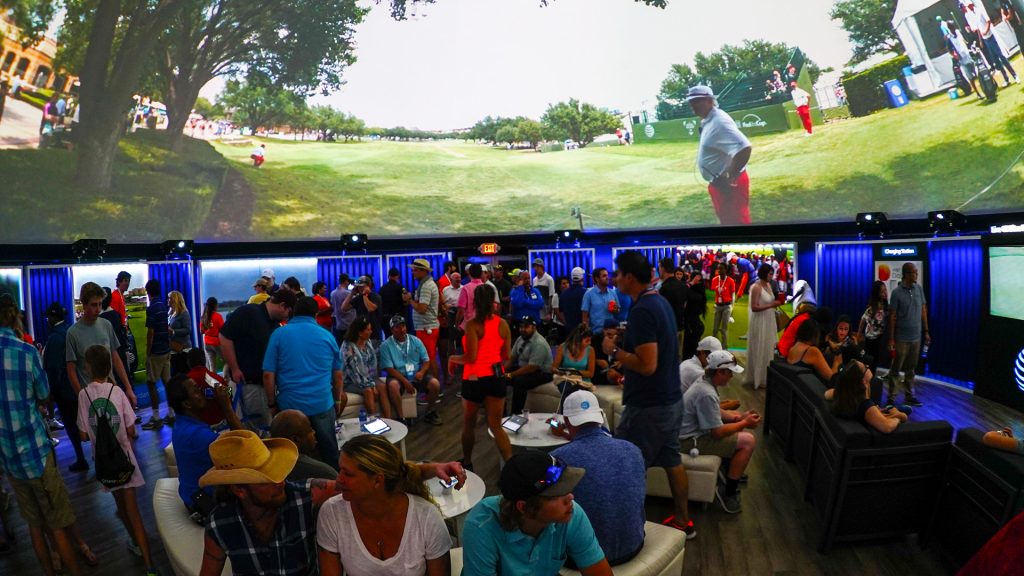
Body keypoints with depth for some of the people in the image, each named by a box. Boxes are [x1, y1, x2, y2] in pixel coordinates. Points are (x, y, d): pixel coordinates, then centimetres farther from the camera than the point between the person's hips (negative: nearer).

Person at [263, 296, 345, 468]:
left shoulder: (279, 334, 1)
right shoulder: (327, 336, 6)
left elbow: (268, 375, -3)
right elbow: (338, 375, 12)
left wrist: (272, 404, 7)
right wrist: (337, 400, 24)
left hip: (290, 405, -1)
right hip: (322, 403, 1)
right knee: (329, 451, 11)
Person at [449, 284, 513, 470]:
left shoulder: (472, 324, -15)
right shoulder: (503, 324, 0)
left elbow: (471, 357, -19)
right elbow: (507, 355, 5)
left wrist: (452, 358, -2)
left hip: (475, 379, -4)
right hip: (496, 377, 4)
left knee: (469, 424, 17)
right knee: (496, 425, 9)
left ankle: (467, 463, 34)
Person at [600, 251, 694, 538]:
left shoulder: (642, 310, -23)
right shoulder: (660, 301, 7)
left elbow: (647, 365, -28)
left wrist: (614, 351, -16)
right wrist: (626, 341, 15)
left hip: (648, 406, -10)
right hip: (671, 399, 10)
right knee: (672, 460, 20)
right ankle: (682, 520, 33)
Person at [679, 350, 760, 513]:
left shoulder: (705, 382, 4)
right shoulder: (707, 394, -27)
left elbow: (717, 412, 18)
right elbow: (718, 432, -24)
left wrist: (740, 417, 4)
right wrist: (744, 424, -11)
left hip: (695, 430, 11)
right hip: (692, 440, -11)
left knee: (736, 416, 22)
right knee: (748, 441, -15)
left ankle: (733, 472, 31)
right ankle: (728, 493, -5)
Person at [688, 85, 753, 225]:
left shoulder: (719, 121, -22)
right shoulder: (707, 121, 8)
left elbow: (743, 148, -34)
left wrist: (730, 178, -27)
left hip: (728, 185, -10)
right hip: (718, 183, 10)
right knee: (727, 220, 23)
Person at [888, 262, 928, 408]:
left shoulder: (919, 289, 3)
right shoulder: (897, 292, -10)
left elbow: (923, 311, 10)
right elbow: (892, 316, -7)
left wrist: (926, 331, 8)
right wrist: (891, 338, -8)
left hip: (916, 337, 4)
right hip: (902, 338, -4)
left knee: (911, 369, 13)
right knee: (896, 369, 3)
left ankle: (908, 396, 22)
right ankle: (891, 397, 10)